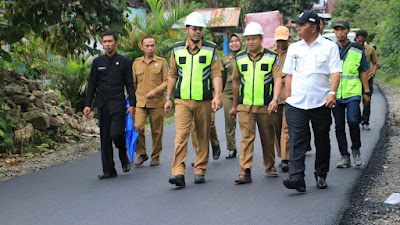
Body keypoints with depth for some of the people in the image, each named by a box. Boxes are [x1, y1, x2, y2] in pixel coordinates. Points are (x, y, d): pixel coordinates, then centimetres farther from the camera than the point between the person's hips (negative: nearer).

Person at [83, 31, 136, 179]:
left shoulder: (124, 61, 3)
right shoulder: (98, 62, 10)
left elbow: (130, 84, 4)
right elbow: (92, 84, 12)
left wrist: (132, 104, -4)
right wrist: (87, 104, 5)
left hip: (118, 104, -3)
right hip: (102, 104, 3)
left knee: (116, 133, -16)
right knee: (105, 137, 3)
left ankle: (124, 156, 15)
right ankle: (108, 170, 10)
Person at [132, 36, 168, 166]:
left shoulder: (162, 62, 4)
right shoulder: (136, 63, 11)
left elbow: (167, 81, 0)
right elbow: (133, 83, 18)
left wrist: (155, 91, -15)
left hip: (157, 102, -1)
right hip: (140, 102, 1)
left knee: (157, 131, 3)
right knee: (138, 127, -13)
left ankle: (156, 156, 18)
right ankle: (141, 154, 4)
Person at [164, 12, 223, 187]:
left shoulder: (211, 50, 4)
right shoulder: (177, 50, 9)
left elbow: (216, 74, -2)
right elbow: (172, 75, 14)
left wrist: (217, 96, -15)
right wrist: (168, 98, 11)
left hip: (204, 101, 0)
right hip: (182, 100, 0)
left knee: (203, 136, 6)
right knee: (181, 134, -12)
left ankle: (200, 171, 17)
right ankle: (178, 173, -17)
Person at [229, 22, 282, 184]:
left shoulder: (271, 57, 2)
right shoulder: (240, 58, 9)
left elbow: (277, 79, -6)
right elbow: (236, 82, 16)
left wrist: (275, 99, -22)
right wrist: (234, 106, 20)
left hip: (266, 106, -1)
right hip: (245, 106, 1)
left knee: (267, 138, 10)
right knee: (247, 137, -9)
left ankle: (270, 166, 29)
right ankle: (245, 171, -13)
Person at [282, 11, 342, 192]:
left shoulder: (329, 47, 1)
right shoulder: (294, 48, 13)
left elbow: (335, 72, -4)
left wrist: (332, 92, -19)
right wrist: (288, 98, 10)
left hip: (321, 103, -2)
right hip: (296, 103, 2)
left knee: (322, 141, 8)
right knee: (297, 141, -9)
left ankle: (321, 176, 23)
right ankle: (296, 177, -15)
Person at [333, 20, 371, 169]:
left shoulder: (358, 50, 6)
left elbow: (363, 72, 10)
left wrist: (366, 92, 6)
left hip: (352, 93, -2)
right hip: (335, 94, 2)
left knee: (352, 120, -19)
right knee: (339, 126, 3)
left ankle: (356, 150, 3)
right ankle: (345, 157, 12)